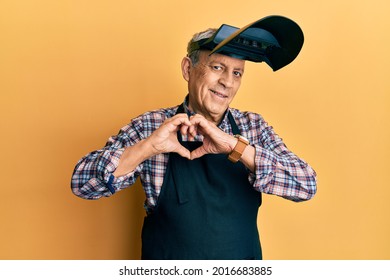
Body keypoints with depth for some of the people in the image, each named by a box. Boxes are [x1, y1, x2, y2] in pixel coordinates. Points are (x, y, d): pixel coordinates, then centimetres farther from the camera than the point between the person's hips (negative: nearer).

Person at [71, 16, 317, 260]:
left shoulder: (255, 127, -7)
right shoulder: (150, 126, -13)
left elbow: (307, 185, -18)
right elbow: (82, 183, -18)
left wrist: (235, 146, -29)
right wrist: (149, 146, -32)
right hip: (167, 264, -1)